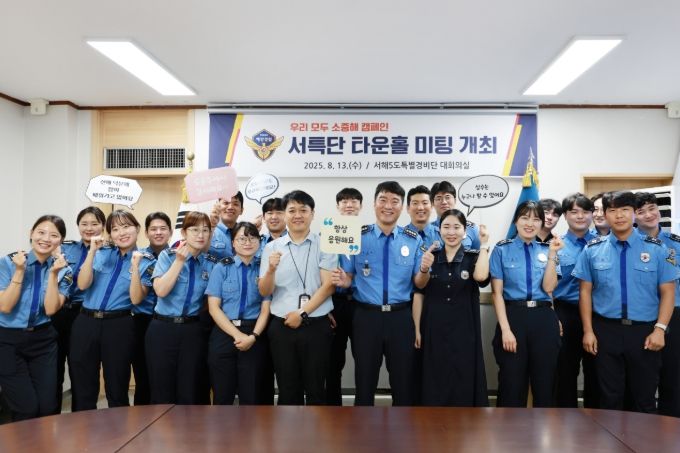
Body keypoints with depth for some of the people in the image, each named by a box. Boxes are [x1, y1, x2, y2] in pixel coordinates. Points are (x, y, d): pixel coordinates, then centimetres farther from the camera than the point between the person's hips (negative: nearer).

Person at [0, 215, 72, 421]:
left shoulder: (63, 270, 0)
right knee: (27, 409, -5)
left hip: (43, 340, 2)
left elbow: (50, 309, -12)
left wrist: (53, 274, -19)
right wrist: (20, 271, -19)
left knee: (48, 408, 1)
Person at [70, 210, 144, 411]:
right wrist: (92, 251, -11)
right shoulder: (101, 254, 8)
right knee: (82, 388, 10)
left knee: (117, 388, 9)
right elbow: (83, 285, -5)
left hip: (119, 326, -2)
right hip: (85, 323, 3)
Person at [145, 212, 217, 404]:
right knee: (162, 392, 6)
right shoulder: (167, 256, -2)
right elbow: (161, 290, -17)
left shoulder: (212, 263, 5)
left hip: (193, 331, 2)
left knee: (190, 393, 8)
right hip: (162, 329, -2)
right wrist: (179, 261, -18)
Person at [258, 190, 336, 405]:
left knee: (315, 389, 8)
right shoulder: (272, 247, 5)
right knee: (287, 390, 11)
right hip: (281, 326, 2)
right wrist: (271, 270, -18)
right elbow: (264, 292, 2)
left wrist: (302, 313, -12)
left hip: (316, 326, -1)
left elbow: (328, 286, -5)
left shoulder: (324, 245, 1)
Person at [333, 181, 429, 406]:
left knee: (403, 382, 13)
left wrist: (424, 269, -19)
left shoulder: (414, 240, 2)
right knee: (365, 381, 12)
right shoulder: (358, 237, -1)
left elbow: (419, 284, 2)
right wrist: (343, 281, -20)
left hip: (401, 318, 1)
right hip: (366, 317, -1)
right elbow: (348, 277, 3)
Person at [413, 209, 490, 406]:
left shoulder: (473, 258, 3)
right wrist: (417, 329, 0)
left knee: (464, 384, 4)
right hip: (434, 331, 1)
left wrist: (484, 245, -11)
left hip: (464, 331, 0)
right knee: (434, 384, 7)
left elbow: (481, 276, -21)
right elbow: (419, 294, 5)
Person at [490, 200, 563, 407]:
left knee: (544, 383, 11)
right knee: (512, 384, 5)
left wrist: (552, 254, -11)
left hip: (544, 319, 3)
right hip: (513, 316, -2)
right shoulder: (502, 250, 0)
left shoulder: (547, 250, 9)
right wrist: (505, 329, -12)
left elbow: (548, 287, -5)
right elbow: (497, 293, -4)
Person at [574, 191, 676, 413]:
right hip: (606, 330, 0)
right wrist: (588, 330, -1)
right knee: (610, 397, 12)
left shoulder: (656, 249, -1)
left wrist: (660, 329, -10)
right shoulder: (592, 250, 1)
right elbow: (585, 291, 3)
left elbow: (667, 291, -1)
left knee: (644, 397, 11)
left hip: (644, 331, 0)